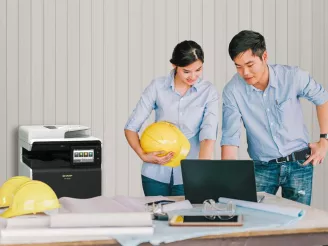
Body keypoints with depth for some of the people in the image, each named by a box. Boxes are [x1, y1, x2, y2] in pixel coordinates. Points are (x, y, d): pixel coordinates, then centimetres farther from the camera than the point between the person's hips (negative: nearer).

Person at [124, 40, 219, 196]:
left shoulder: (209, 92, -4)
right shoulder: (157, 86, -3)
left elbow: (208, 135, -13)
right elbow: (131, 127, 0)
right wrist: (143, 155, -16)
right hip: (155, 172, 1)